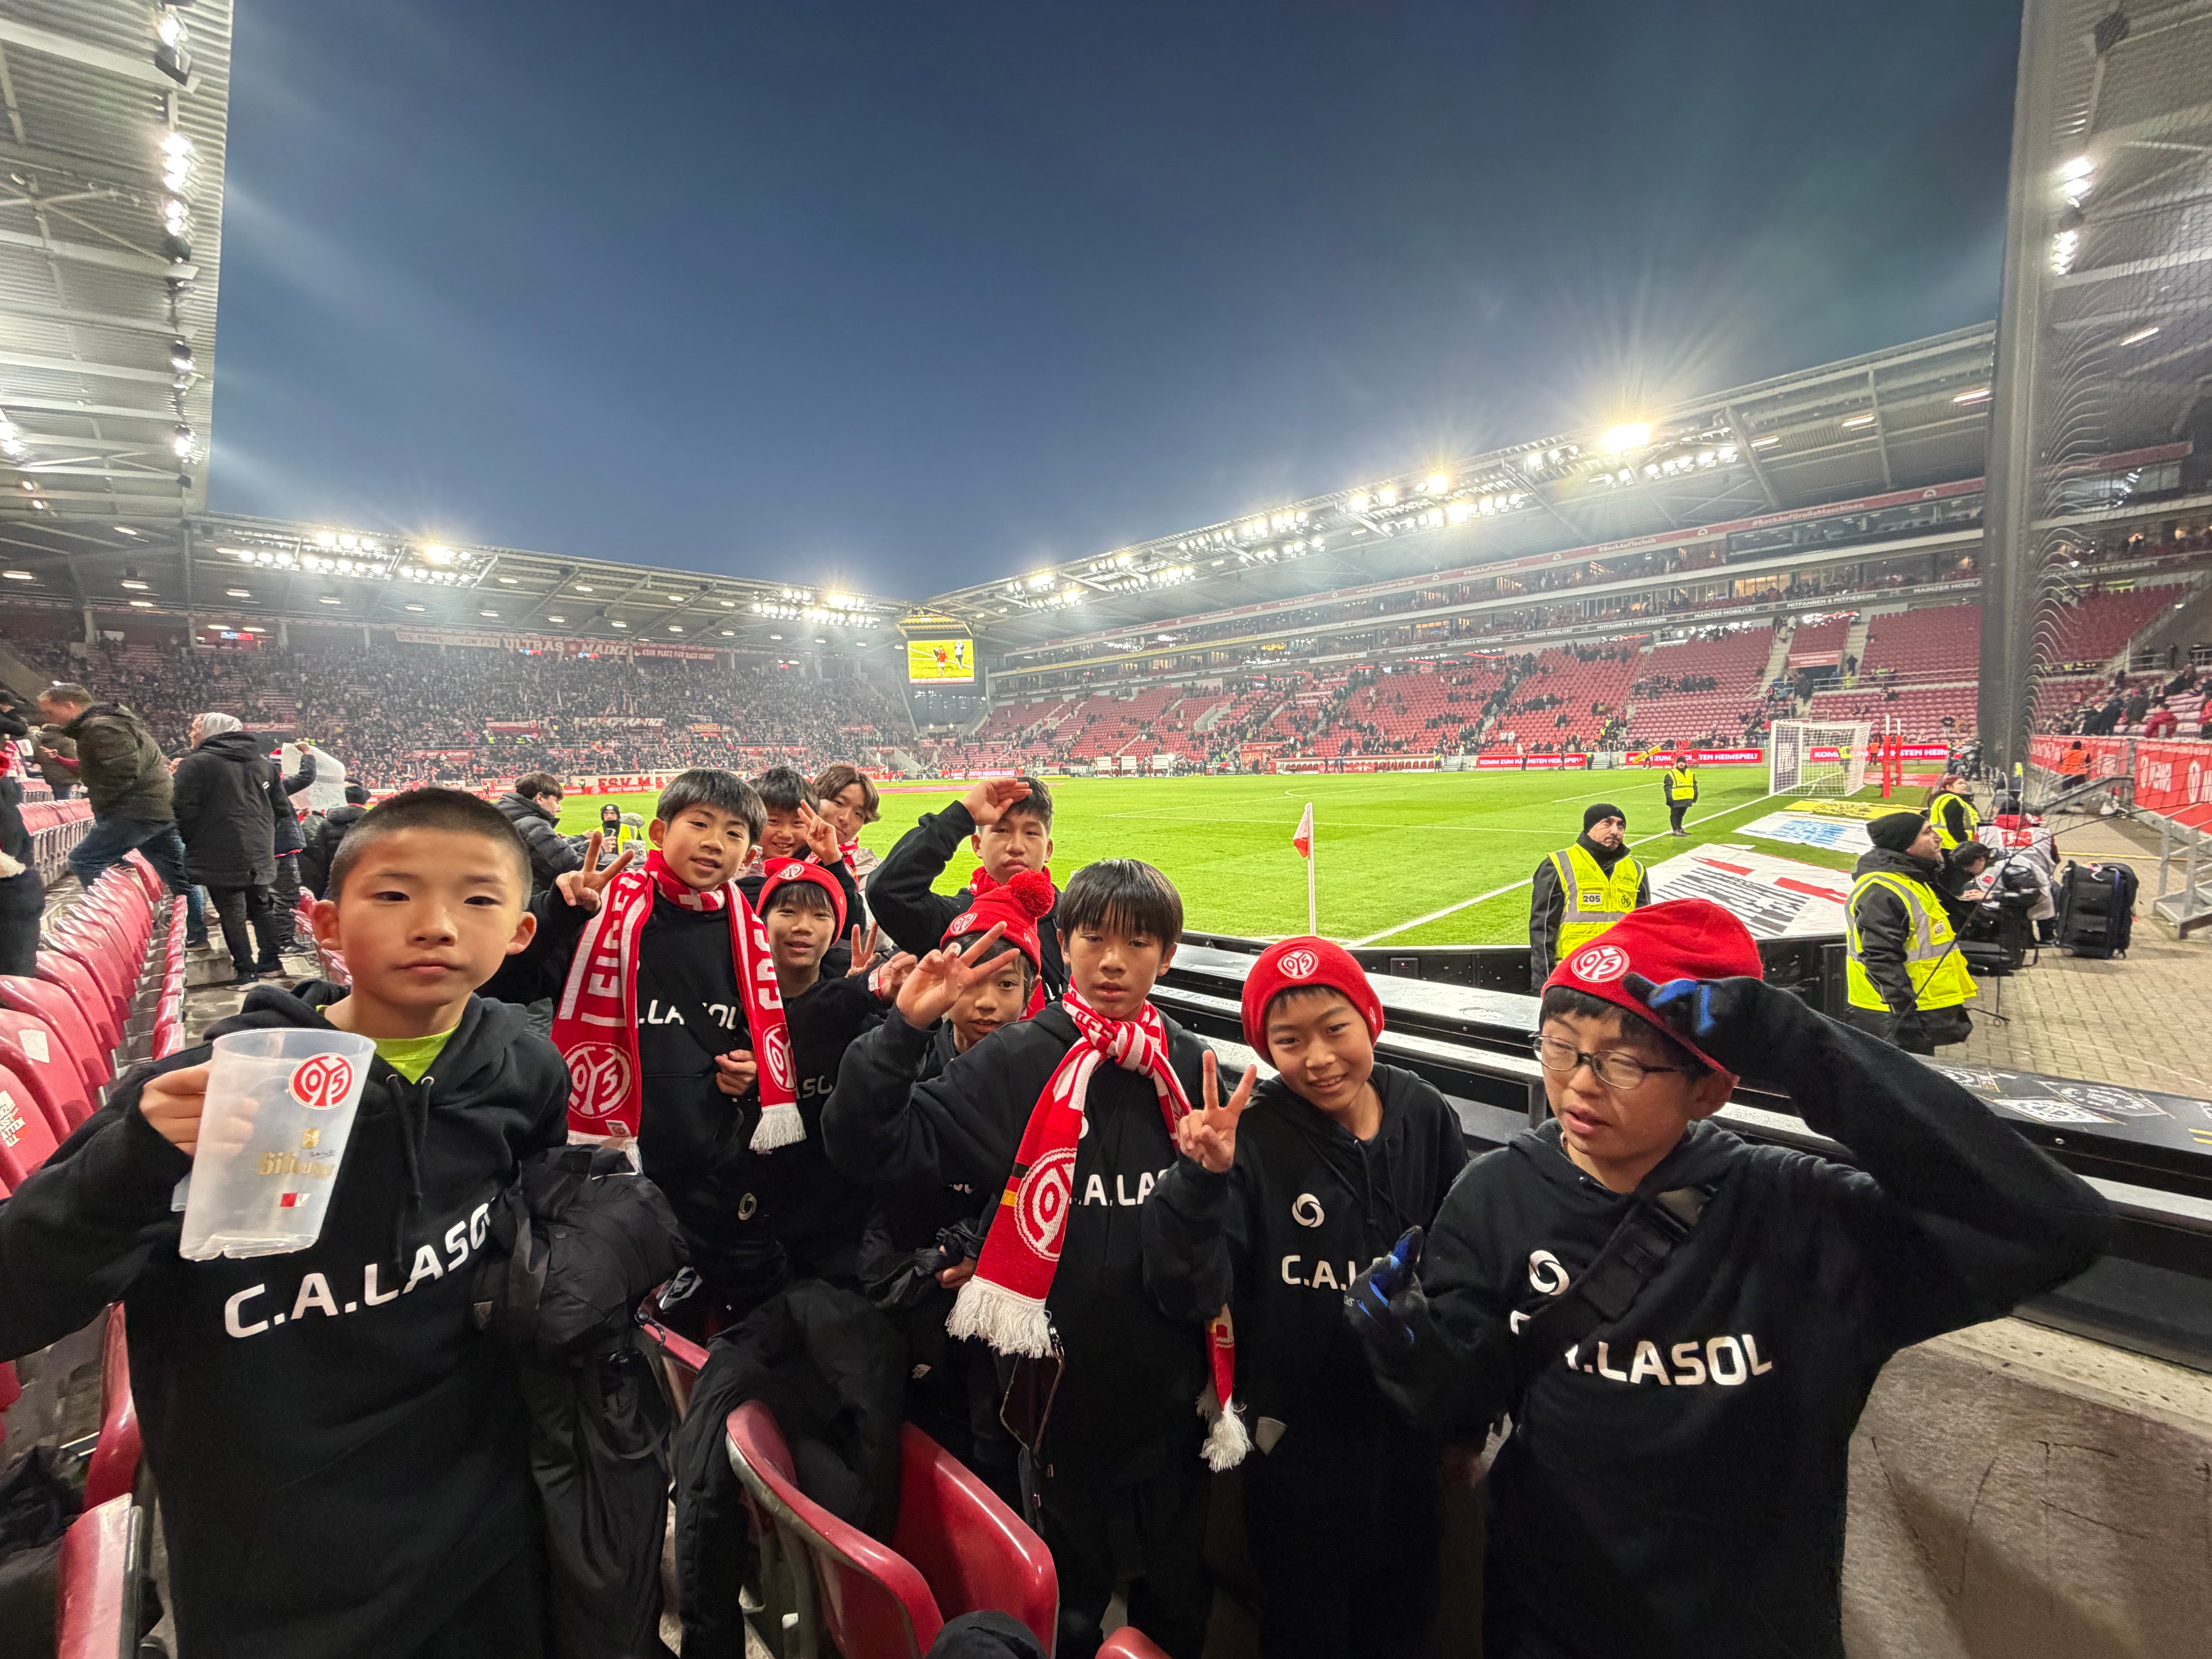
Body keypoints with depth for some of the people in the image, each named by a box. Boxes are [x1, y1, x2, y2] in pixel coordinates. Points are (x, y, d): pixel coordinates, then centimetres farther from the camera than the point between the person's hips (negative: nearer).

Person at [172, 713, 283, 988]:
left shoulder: (195, 764, -9)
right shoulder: (264, 763, 10)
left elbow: (185, 812, -10)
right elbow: (281, 807, 12)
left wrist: (191, 843, 5)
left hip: (221, 856, -6)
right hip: (260, 854, 6)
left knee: (232, 912, 0)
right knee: (260, 907, 17)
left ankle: (246, 970, 3)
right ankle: (271, 960, 20)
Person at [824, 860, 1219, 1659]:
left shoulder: (1190, 1067, -3)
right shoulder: (1017, 1064, -12)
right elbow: (869, 1147, -18)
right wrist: (907, 1026, -27)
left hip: (1173, 1389, 3)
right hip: (1066, 1383, -2)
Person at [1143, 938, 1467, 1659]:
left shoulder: (1424, 1115, -12)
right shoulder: (1250, 1134, -21)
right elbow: (1189, 1295, -25)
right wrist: (1202, 1179, -41)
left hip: (1409, 1430, 3)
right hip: (1298, 1438, -3)